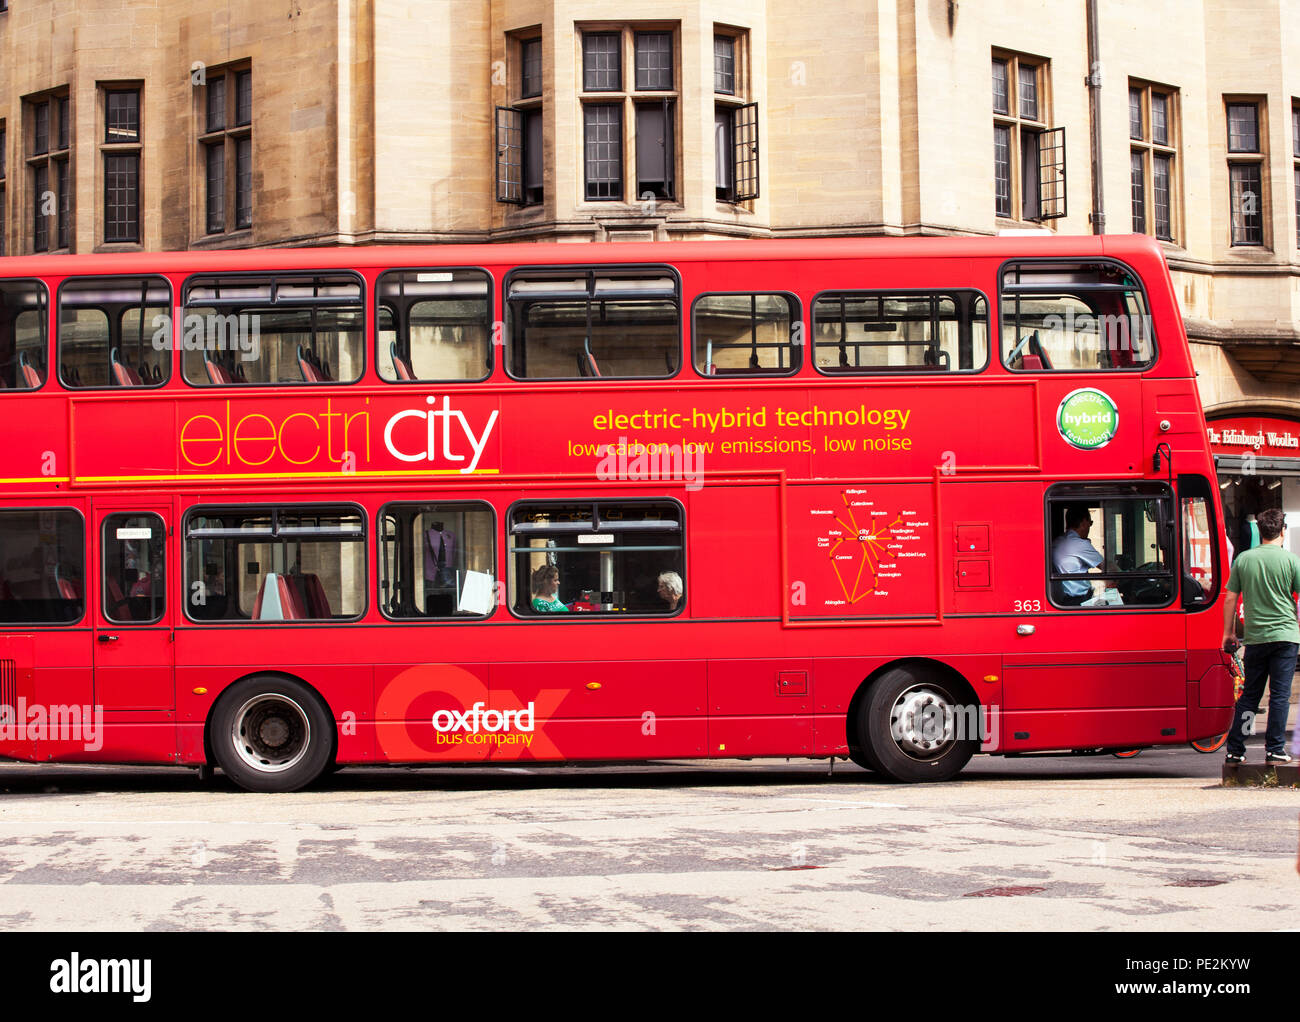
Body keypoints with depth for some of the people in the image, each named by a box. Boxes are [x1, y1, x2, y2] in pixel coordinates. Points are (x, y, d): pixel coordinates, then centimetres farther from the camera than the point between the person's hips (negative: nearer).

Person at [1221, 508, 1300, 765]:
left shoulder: (1243, 559, 3)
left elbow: (1231, 599, 6)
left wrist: (1229, 632, 15)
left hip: (1255, 637, 3)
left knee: (1249, 695, 10)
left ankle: (1235, 749, 10)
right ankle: (1275, 749, 0)